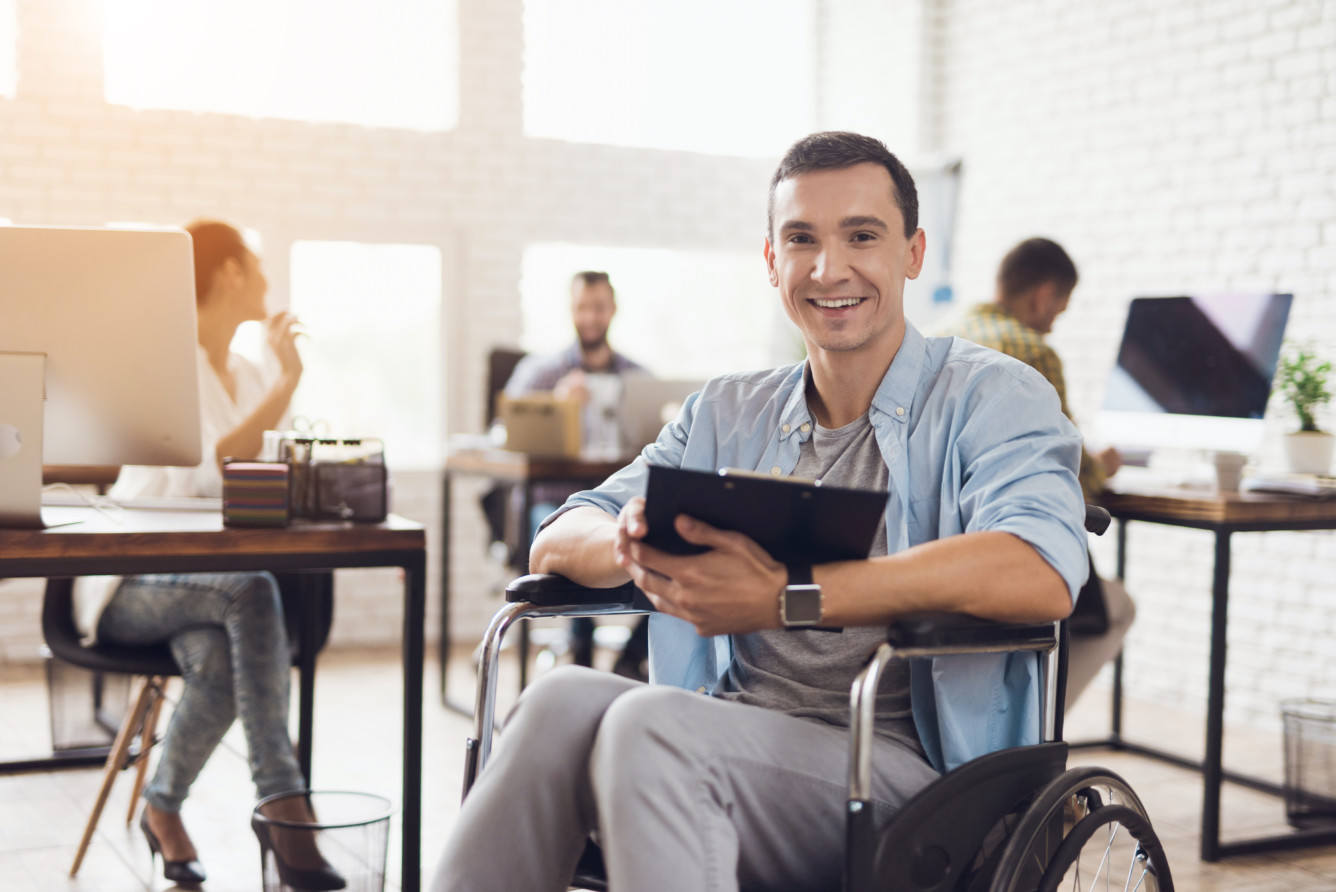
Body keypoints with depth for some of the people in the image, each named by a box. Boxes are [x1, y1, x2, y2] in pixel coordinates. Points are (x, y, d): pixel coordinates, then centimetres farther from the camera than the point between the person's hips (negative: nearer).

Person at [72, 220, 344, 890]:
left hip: (205, 583, 5)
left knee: (219, 662, -31)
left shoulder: (247, 372, 15)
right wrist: (287, 382, -23)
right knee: (250, 589, -36)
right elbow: (205, 472, -23)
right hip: (130, 586, -5)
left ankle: (163, 808, -9)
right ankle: (283, 806, -34)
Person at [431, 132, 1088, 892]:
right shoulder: (727, 416, 19)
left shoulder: (991, 396, 2)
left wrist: (786, 597, -25)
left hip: (900, 765, -4)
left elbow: (1042, 575, -19)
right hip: (732, 745, 5)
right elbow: (556, 543, 11)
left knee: (649, 726, -32)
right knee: (566, 696, -27)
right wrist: (631, 542, -15)